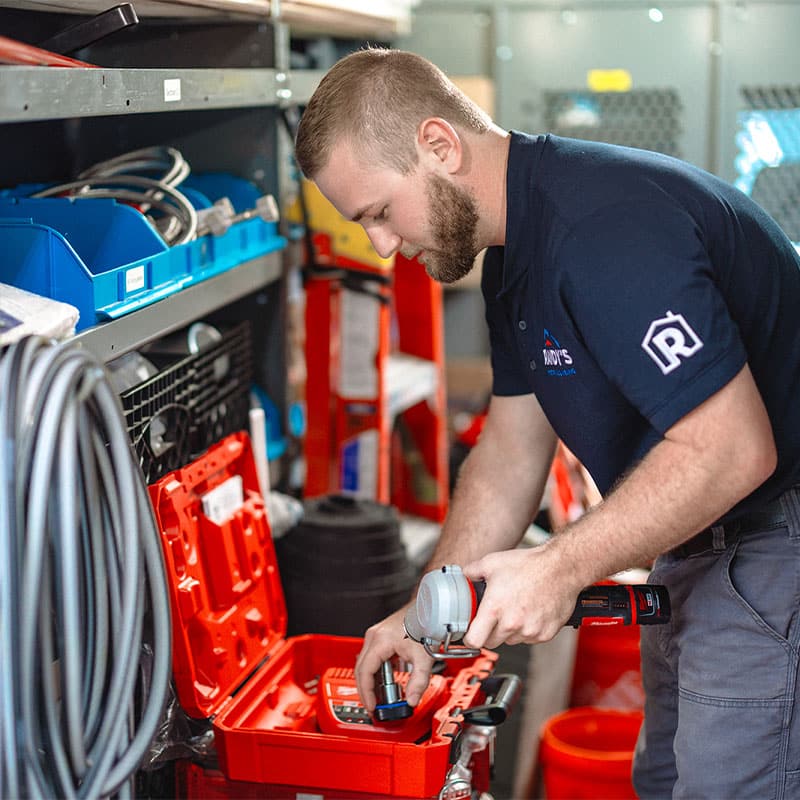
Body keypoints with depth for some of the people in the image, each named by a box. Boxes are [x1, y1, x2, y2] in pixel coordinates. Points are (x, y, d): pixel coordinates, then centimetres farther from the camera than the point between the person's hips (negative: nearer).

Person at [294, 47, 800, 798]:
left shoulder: (606, 227, -28)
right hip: (702, 544, 10)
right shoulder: (516, 249, 6)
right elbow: (511, 449, 10)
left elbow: (733, 447, -31)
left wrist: (562, 566, -26)